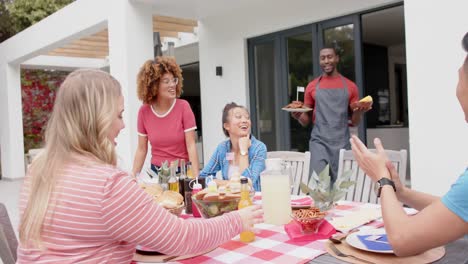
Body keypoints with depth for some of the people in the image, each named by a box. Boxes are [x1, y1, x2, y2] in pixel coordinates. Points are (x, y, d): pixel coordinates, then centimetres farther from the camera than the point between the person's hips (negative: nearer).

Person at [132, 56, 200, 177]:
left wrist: (196, 177, -20)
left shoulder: (183, 106, -12)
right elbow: (141, 149, 3)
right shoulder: (144, 111, -4)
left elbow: (191, 145, -13)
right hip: (157, 171, 2)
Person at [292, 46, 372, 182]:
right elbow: (306, 121, 11)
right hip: (319, 141, -1)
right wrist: (298, 116, -11)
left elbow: (354, 122, 10)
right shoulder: (312, 86, 8)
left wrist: (359, 111, -11)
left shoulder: (350, 86, 8)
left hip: (342, 143, 1)